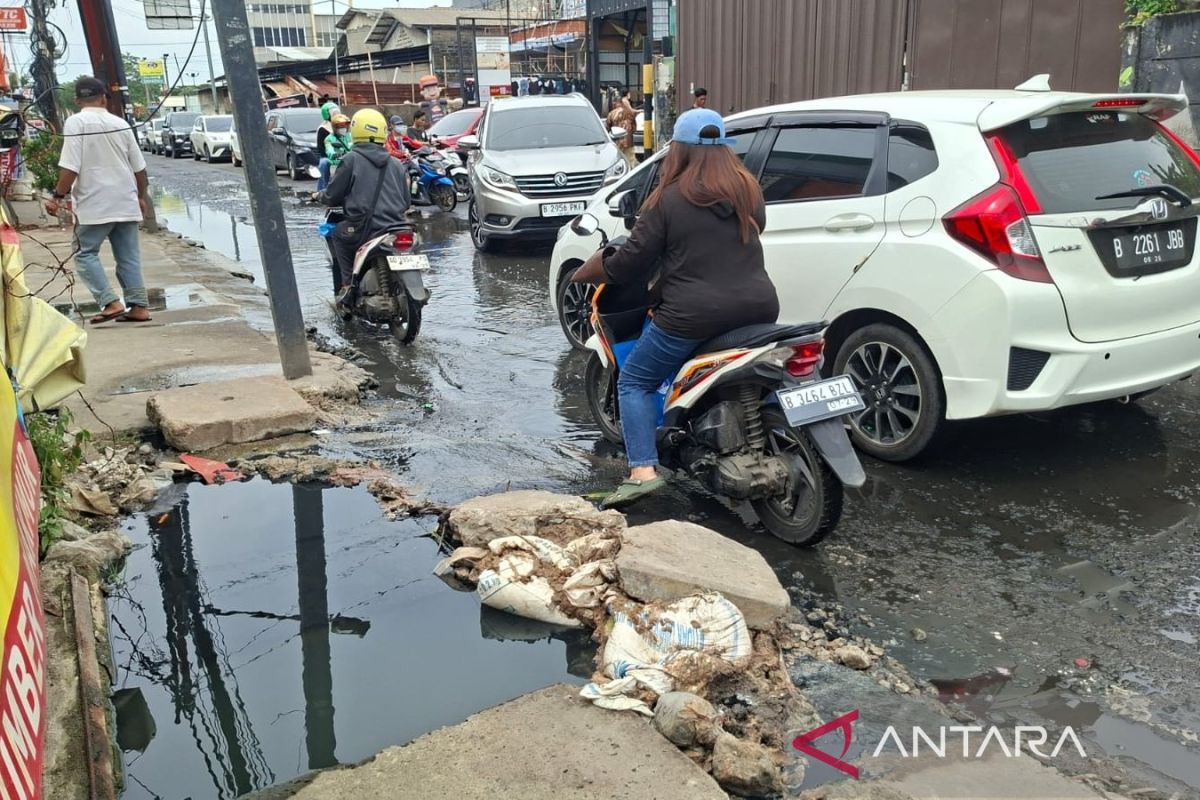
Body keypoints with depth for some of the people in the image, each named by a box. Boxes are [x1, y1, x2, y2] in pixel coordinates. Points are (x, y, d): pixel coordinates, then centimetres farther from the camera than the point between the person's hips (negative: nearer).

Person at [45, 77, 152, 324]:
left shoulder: (75, 122, -7)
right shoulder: (120, 123, 8)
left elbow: (70, 167, -15)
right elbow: (139, 167, 11)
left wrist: (58, 197, -7)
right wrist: (141, 197, 24)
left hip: (94, 204, -5)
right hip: (126, 203, 5)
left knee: (86, 253, 6)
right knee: (129, 256, 9)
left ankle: (111, 302, -6)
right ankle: (139, 306, 6)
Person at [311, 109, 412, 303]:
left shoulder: (352, 160, -2)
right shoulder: (397, 165, 12)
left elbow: (333, 196, 2)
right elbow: (406, 202, 17)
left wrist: (318, 196, 23)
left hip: (364, 229, -4)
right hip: (395, 228, 4)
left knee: (339, 234, 25)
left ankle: (349, 285, 14)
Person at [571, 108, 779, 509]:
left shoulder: (669, 198, -6)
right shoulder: (748, 190, 9)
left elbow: (633, 261, -5)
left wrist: (593, 270, 13)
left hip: (693, 315, -5)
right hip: (757, 309, 6)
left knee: (634, 382, 10)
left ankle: (643, 471, -4)